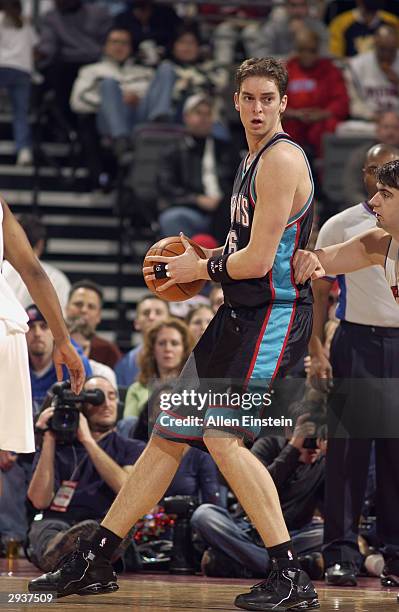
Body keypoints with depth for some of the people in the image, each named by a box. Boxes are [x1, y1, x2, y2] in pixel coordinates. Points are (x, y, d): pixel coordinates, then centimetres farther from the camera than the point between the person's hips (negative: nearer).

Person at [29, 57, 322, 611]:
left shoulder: (282, 159, -14)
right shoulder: (254, 160, 18)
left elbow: (259, 260, -19)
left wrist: (202, 268, -3)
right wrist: (196, 262, 13)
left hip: (273, 315, -10)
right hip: (240, 314, 10)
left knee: (223, 436, -21)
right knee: (169, 434, 12)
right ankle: (92, 563, 20)